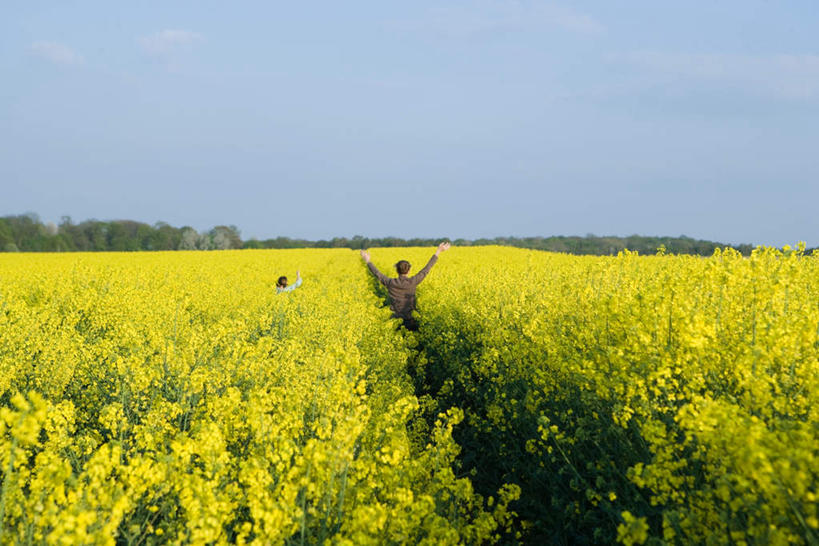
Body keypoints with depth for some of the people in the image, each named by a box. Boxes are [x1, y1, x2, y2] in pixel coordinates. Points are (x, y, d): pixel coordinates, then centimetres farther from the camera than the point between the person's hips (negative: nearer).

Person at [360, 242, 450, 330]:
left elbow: (377, 273, 9)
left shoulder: (391, 283, -7)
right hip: (410, 321, -1)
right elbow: (426, 269, -4)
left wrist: (367, 261, 24)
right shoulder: (412, 282, -11)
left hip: (395, 320, 1)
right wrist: (438, 251, 4)